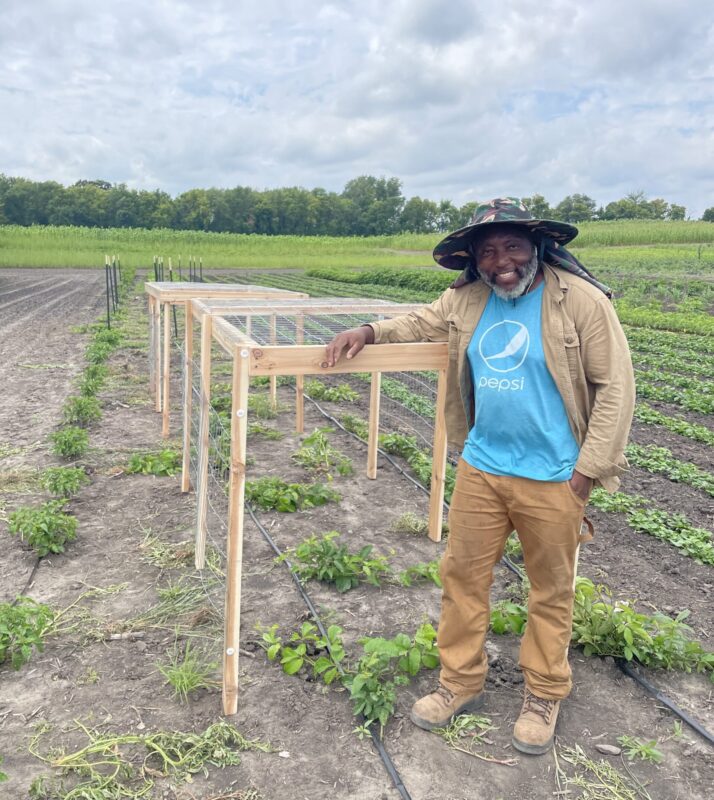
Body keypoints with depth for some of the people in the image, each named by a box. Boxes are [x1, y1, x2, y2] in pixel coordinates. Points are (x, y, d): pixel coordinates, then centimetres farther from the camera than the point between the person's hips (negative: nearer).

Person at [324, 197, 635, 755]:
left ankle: (544, 696, 35)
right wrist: (368, 332, 0)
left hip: (553, 478, -4)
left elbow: (615, 387, -11)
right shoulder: (466, 300, 2)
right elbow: (420, 324, 19)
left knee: (551, 590, 13)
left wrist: (588, 468, -13)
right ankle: (461, 682, 34)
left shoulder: (581, 300, -12)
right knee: (463, 575, 12)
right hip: (481, 468, 5)